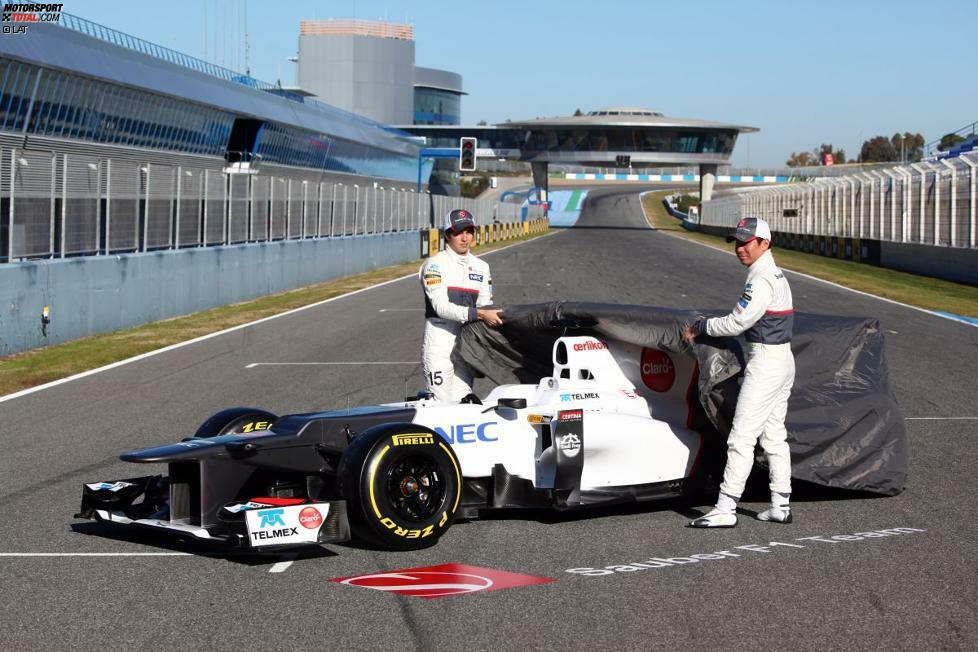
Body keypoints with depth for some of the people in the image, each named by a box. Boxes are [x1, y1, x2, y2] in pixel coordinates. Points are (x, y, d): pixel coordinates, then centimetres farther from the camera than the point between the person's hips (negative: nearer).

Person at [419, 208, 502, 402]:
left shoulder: (481, 266, 14)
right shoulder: (435, 264, -5)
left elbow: (486, 305, 14)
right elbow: (441, 306, -17)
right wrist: (478, 314, -24)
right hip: (439, 343, -6)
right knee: (442, 405, -9)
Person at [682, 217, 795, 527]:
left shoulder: (761, 280, -18)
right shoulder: (776, 274, 15)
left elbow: (737, 323, -18)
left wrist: (699, 326, -5)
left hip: (765, 365, -11)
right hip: (783, 361, 11)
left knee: (742, 438, -9)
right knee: (774, 436, 14)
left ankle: (725, 509, -9)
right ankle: (781, 505, 17)